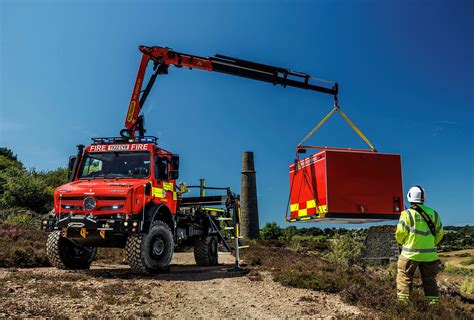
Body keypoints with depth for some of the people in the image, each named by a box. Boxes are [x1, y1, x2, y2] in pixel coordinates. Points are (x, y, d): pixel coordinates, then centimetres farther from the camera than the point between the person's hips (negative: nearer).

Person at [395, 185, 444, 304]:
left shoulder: (407, 214, -9)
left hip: (410, 254, -4)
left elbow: (400, 233, -10)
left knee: (404, 278, 5)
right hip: (429, 254, 4)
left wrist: (403, 243, 11)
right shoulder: (433, 213, 4)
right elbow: (440, 233, 10)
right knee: (430, 280, 14)